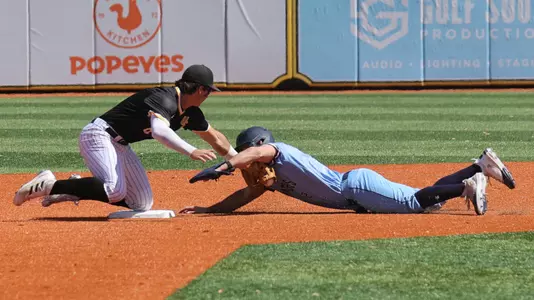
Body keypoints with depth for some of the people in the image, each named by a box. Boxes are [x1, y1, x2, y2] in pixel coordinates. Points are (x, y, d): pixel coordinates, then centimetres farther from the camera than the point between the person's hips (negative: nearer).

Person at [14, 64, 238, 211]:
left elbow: (215, 138, 22)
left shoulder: (190, 113, 8)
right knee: (115, 191, -33)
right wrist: (191, 152, -44)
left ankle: (75, 190, 13)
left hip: (119, 146, 10)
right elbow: (159, 131, -41)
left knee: (142, 204, 8)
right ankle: (49, 186, -19)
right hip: (98, 135, -10)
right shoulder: (165, 99, -22)